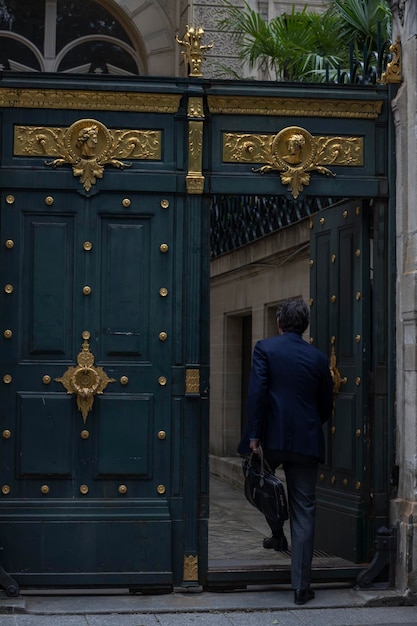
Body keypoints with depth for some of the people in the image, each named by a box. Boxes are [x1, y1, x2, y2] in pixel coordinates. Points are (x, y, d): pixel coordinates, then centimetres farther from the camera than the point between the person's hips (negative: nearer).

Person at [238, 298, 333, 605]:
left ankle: (277, 534, 31)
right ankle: (301, 585, 5)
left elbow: (257, 393, -11)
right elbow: (326, 407, 13)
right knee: (304, 512, 5)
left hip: (273, 437, -2)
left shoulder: (265, 348, -1)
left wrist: (253, 436, -10)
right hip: (306, 442, 2)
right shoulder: (319, 358, 7)